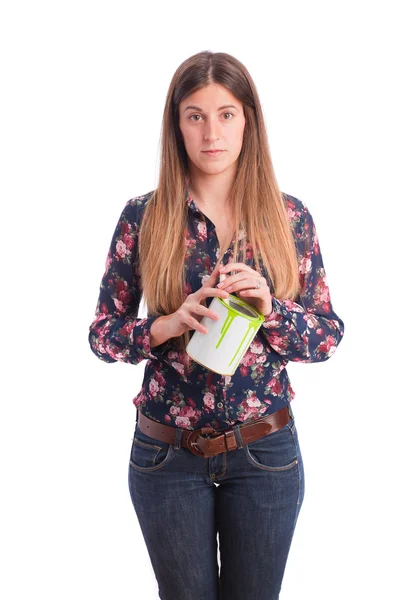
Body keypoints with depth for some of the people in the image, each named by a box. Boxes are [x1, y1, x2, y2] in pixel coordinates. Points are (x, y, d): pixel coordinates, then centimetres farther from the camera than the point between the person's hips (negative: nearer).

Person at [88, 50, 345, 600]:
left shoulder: (290, 217, -3)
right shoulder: (142, 216, -6)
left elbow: (328, 335, 0)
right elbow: (102, 333, -2)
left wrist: (270, 308, -20)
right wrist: (171, 324, -20)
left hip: (265, 451, 1)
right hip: (167, 453, 0)